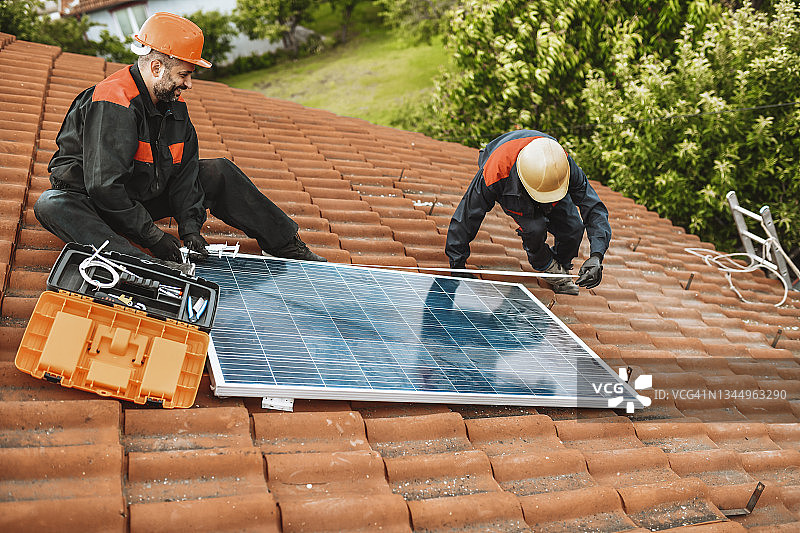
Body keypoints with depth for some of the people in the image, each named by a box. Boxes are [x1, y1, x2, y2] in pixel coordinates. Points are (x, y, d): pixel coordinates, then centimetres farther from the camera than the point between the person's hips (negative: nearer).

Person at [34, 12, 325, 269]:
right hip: (91, 199, -7)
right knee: (51, 205, -40)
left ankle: (288, 246, 6)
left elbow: (184, 169, 0)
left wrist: (190, 226, -14)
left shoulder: (174, 104, -3)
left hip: (145, 195, 7)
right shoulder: (112, 104, -28)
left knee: (219, 172, 0)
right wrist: (152, 236, -31)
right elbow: (103, 185, -32)